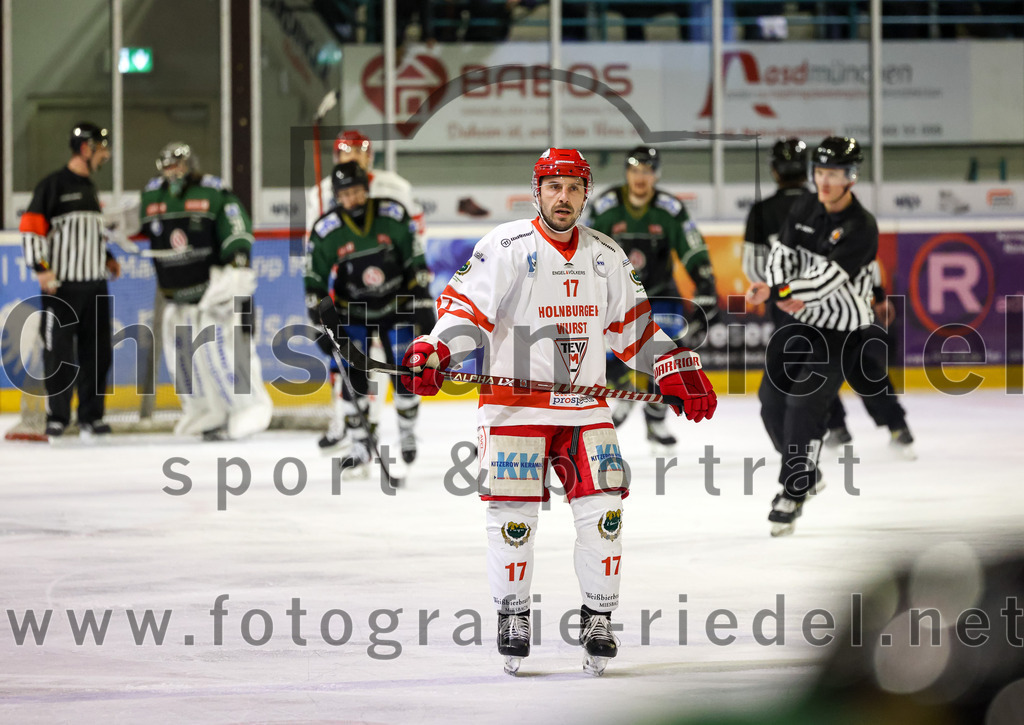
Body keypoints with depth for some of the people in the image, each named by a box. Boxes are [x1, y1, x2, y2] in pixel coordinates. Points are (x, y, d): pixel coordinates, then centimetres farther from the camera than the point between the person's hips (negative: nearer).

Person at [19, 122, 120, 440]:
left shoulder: (89, 187, 18)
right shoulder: (53, 185, -8)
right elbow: (31, 227, -11)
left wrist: (106, 258, 18)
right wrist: (40, 268, -17)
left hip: (95, 283, 7)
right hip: (62, 284, -7)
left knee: (97, 351, 6)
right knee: (59, 353, -3)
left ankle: (91, 416, 13)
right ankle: (57, 418, 5)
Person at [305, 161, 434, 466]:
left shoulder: (393, 215, -15)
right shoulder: (326, 230, -15)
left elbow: (415, 261, -6)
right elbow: (314, 282, -7)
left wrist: (422, 304, -8)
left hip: (396, 306, 0)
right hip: (352, 311, 0)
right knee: (354, 376, -10)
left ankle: (407, 432, 19)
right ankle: (359, 446, 1)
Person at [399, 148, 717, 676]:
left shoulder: (606, 255, 10)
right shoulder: (505, 247, -6)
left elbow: (634, 325, 18)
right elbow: (465, 310, -12)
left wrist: (681, 375, 12)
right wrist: (432, 354, -28)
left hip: (585, 408, 4)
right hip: (514, 405, -4)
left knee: (602, 512, -4)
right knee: (514, 518, -5)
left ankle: (599, 620, 10)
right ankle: (512, 617, 13)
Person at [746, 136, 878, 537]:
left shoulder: (861, 227, -19)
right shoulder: (805, 208, 2)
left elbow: (827, 278, -28)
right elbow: (783, 252, -3)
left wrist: (777, 293, -37)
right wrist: (777, 289, -25)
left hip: (841, 330, -7)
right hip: (799, 321, 7)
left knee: (804, 403, -15)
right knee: (772, 398, 4)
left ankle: (793, 493, -5)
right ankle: (804, 470, 25)